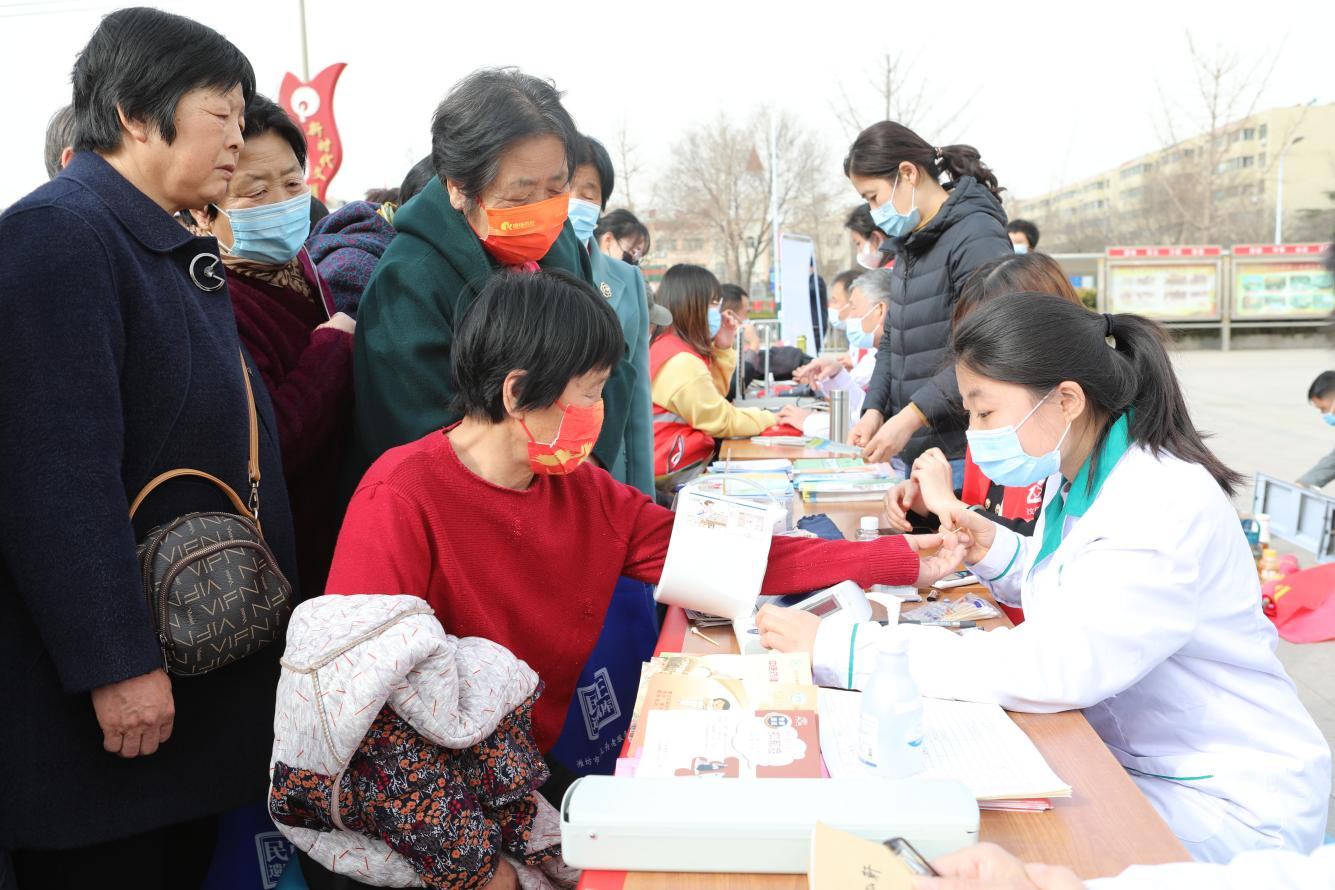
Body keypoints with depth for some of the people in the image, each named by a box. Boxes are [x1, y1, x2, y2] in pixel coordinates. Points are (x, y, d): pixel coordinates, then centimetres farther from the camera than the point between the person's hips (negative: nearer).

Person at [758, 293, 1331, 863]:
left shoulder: (1167, 505, -27)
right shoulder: (1078, 478, 1)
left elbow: (1053, 667, -37)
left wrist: (839, 649, -37)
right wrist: (997, 553, -4)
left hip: (1226, 807, -7)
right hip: (1121, 760, 7)